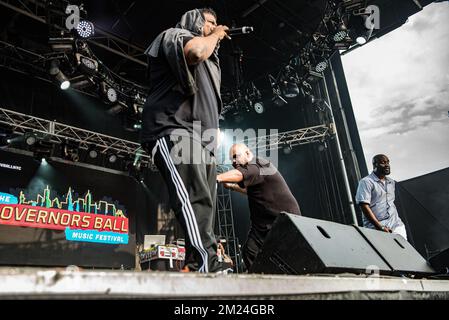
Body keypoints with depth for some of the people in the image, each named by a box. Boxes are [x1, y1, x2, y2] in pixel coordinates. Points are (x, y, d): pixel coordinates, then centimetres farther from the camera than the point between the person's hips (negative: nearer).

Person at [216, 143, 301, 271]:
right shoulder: (251, 168, 14)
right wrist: (232, 186, 16)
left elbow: (239, 175, -35)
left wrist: (215, 177, -47)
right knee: (249, 251, -2)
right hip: (263, 222, 9)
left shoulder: (260, 166, -15)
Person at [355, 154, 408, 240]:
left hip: (397, 226, 7)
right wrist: (380, 227, -17)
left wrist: (397, 221, 15)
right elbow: (364, 206, -14)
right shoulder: (366, 182, -6)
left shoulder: (391, 182, 19)